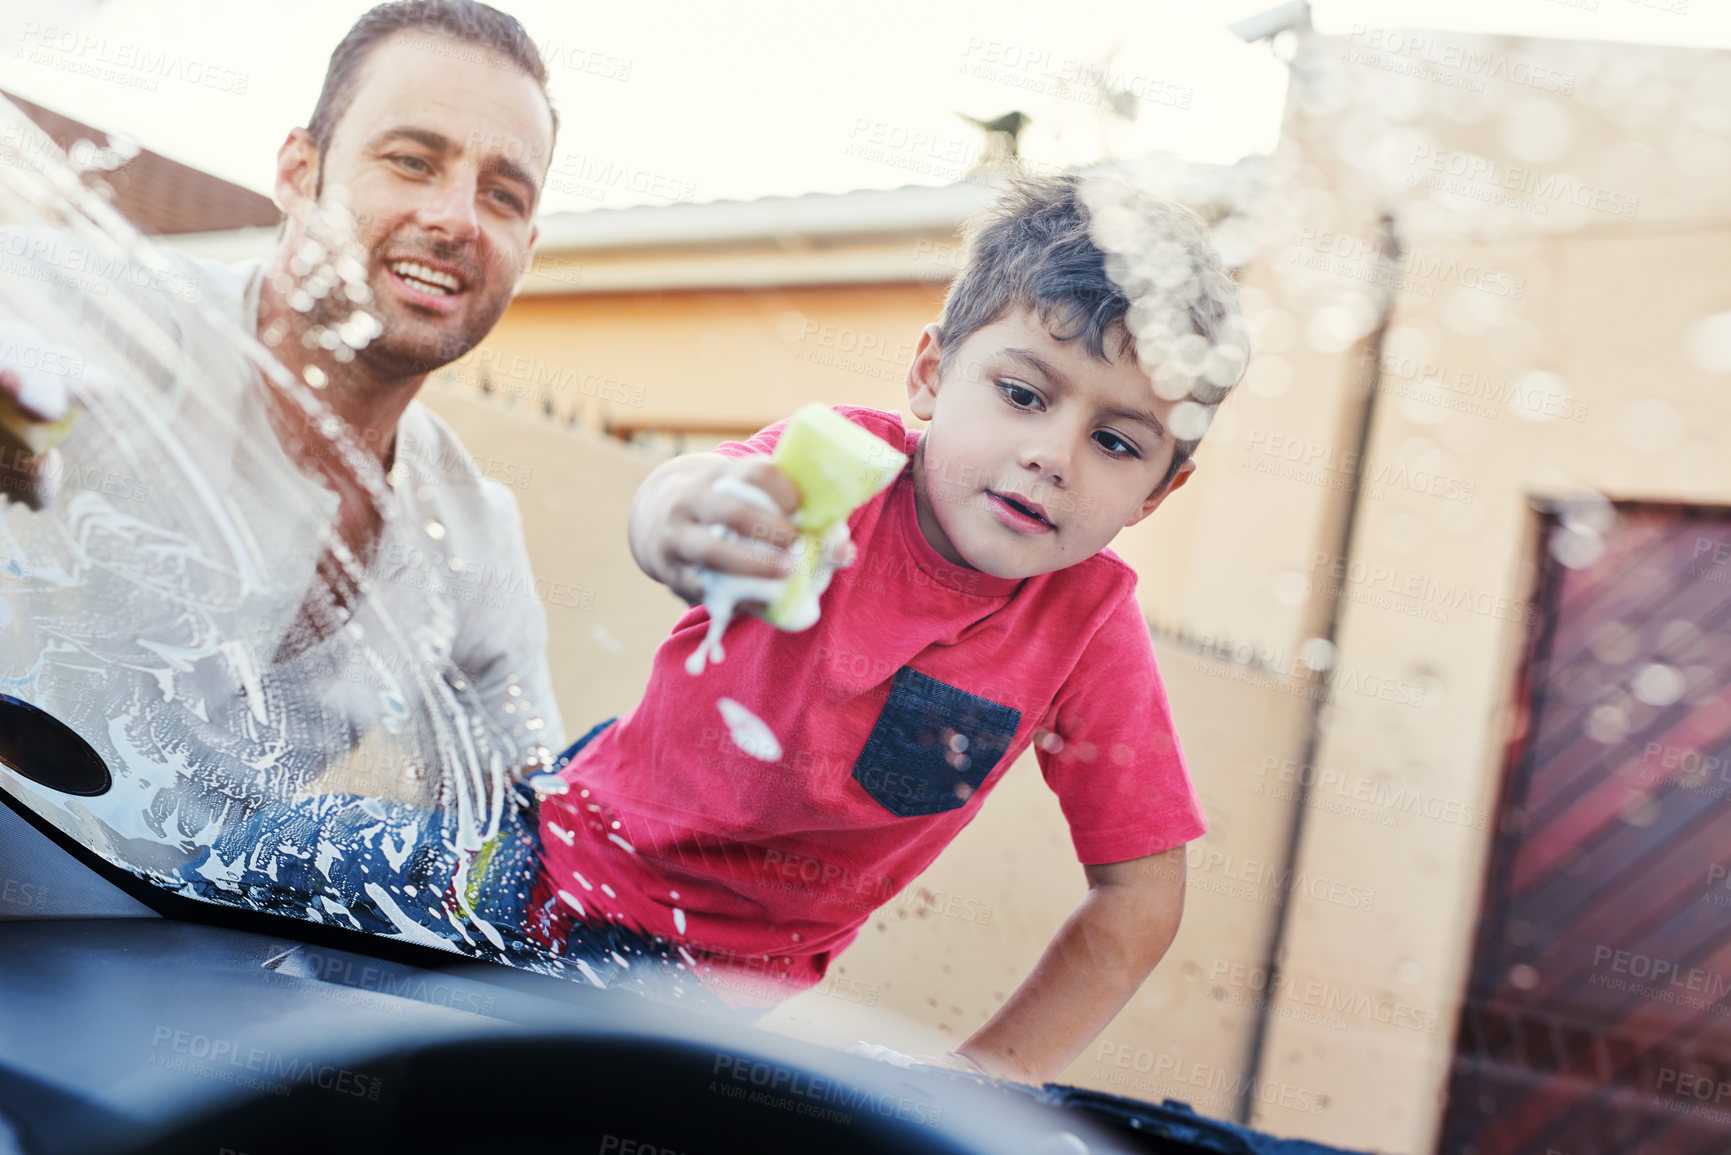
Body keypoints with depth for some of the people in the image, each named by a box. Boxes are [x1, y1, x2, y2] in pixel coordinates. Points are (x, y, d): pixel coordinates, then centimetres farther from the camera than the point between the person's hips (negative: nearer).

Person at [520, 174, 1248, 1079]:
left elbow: (1137, 894, -10)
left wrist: (999, 1067, -18)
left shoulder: (1088, 623, -17)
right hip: (584, 861, -1)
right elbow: (678, 502, -44)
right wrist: (679, 521, -68)